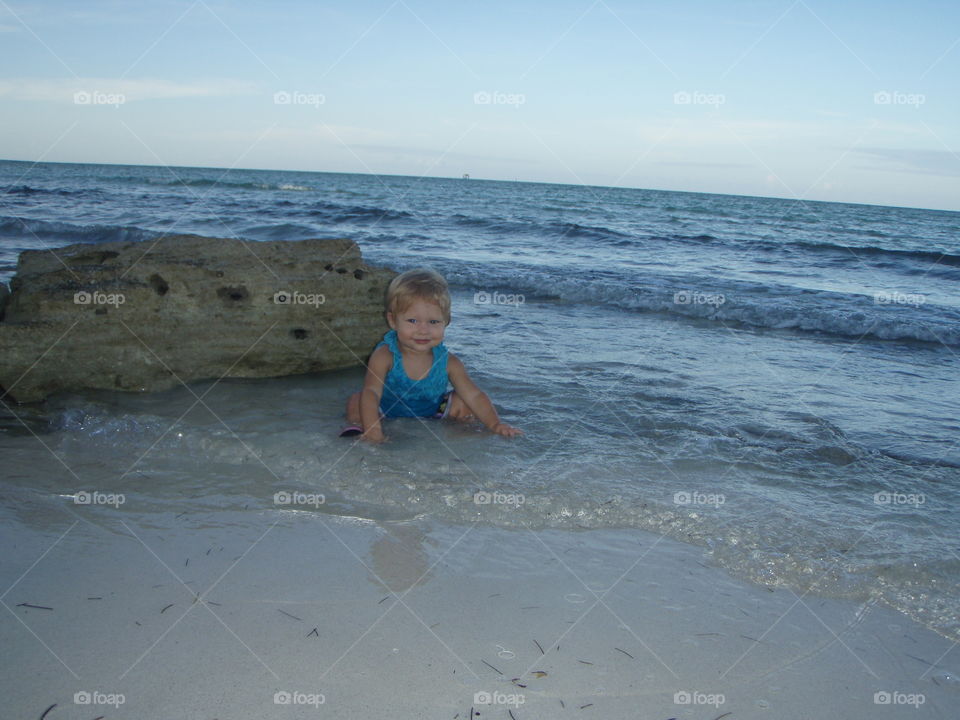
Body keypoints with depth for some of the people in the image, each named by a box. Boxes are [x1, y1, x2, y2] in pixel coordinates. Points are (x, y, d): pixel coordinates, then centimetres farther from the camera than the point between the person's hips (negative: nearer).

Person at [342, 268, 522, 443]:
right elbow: (371, 392, -37)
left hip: (430, 414, 3)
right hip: (387, 411, -2)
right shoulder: (384, 356, -28)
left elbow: (474, 395, -18)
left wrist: (495, 424, -30)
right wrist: (372, 428, -52)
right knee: (355, 401, -23)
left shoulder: (448, 362, -20)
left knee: (463, 404, -13)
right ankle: (357, 424, -1)